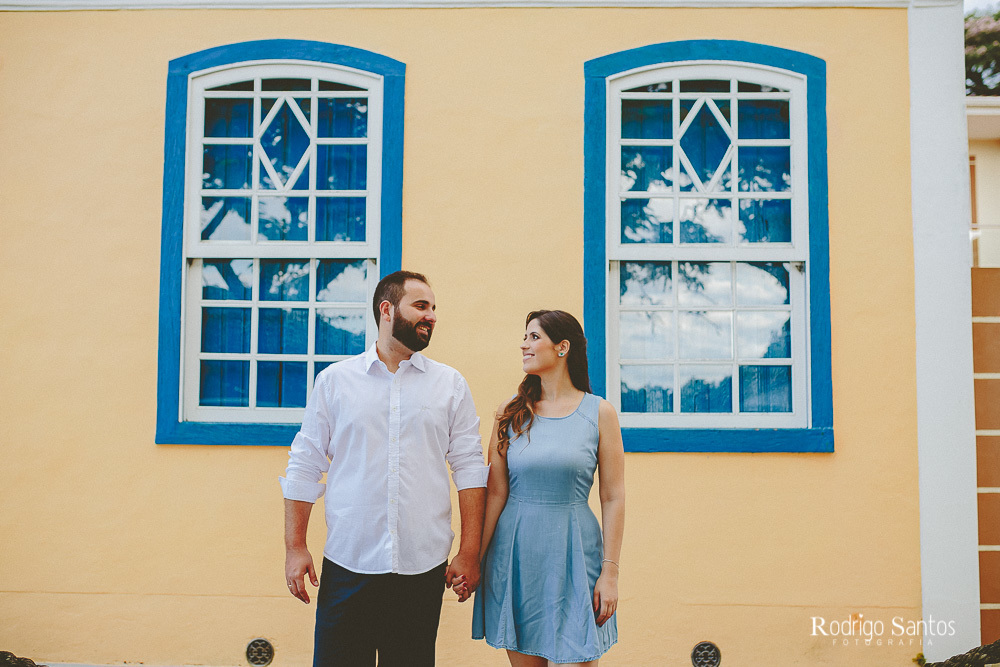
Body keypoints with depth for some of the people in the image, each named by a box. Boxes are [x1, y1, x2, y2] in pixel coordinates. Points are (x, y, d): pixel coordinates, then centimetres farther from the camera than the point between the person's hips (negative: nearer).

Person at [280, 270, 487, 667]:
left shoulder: (451, 384, 6)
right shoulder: (334, 380, 5)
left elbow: (469, 468, 4)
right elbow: (304, 467, 6)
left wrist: (469, 554, -1)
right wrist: (295, 546, 0)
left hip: (423, 569, 1)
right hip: (347, 564, 0)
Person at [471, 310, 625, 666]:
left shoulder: (600, 413, -2)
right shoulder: (510, 412, 3)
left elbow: (613, 498, -2)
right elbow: (495, 492, 2)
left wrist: (610, 571, -6)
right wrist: (475, 559, -2)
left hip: (573, 553, -2)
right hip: (514, 553, 2)